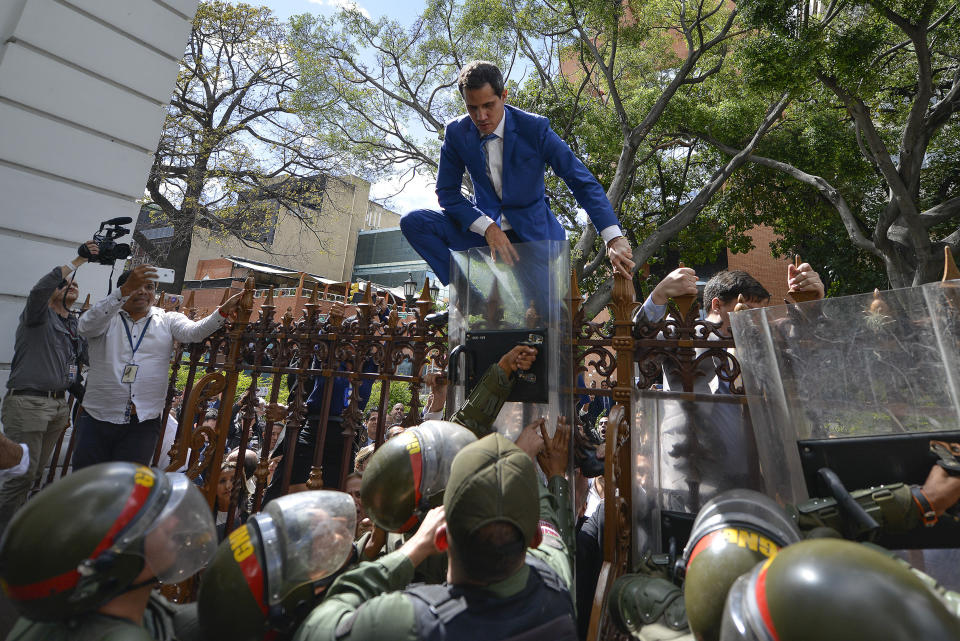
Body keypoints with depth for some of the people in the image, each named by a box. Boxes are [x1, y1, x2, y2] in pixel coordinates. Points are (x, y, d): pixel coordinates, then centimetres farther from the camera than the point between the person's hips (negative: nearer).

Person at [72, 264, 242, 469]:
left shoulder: (167, 320, 5)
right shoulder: (107, 318, 5)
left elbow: (194, 331, -13)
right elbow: (86, 326, -18)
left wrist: (224, 311, -33)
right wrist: (125, 291, -30)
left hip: (143, 423, 0)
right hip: (97, 418, 0)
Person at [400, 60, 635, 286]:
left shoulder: (534, 128, -14)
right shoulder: (456, 132, -6)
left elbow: (584, 182, -16)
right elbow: (447, 193, -4)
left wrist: (614, 238, -28)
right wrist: (487, 228, -21)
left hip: (532, 232, -1)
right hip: (483, 227, 2)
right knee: (413, 221, -18)